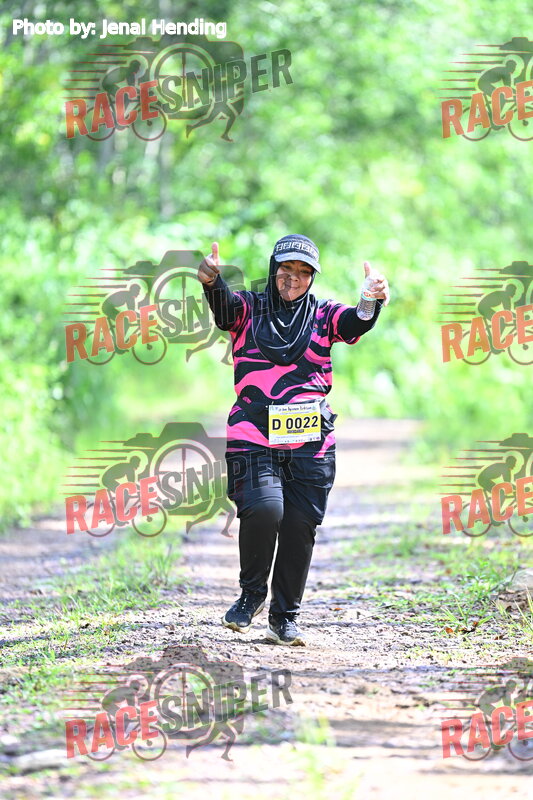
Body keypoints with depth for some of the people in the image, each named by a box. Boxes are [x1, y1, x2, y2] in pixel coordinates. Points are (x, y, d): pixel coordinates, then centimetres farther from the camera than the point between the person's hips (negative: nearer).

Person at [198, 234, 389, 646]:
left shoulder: (323, 314, 9)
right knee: (263, 508, -22)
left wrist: (374, 302, -33)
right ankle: (252, 593, 3)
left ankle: (286, 616, 19)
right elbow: (224, 306, -15)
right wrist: (212, 280, -38)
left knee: (301, 526, 2)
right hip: (254, 437, -2)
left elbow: (357, 323, -10)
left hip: (311, 441, 2)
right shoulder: (249, 308, 7)